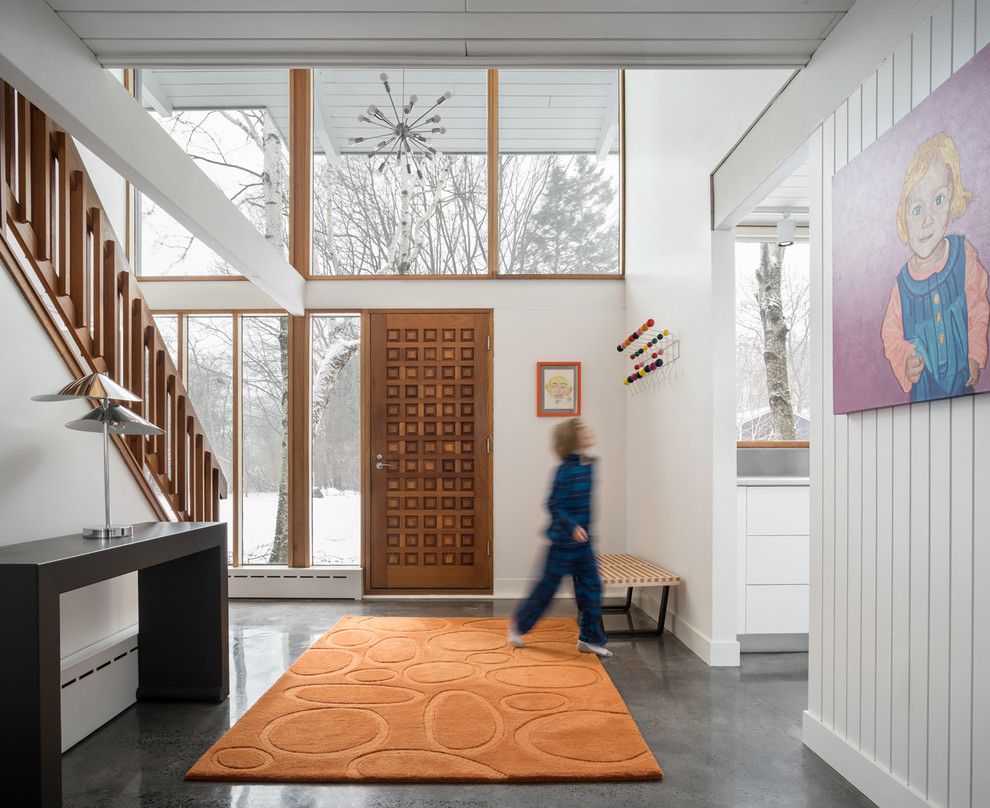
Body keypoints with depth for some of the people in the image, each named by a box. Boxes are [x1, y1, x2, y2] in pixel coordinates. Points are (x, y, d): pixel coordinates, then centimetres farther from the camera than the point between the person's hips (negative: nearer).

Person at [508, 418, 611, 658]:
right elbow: (554, 505, -21)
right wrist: (572, 526, -31)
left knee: (592, 588, 7)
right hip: (564, 540, -7)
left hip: (583, 541, 7)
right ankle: (519, 624, 27)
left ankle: (590, 638, 20)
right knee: (547, 587, 7)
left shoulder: (589, 466, 4)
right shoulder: (566, 469, -20)